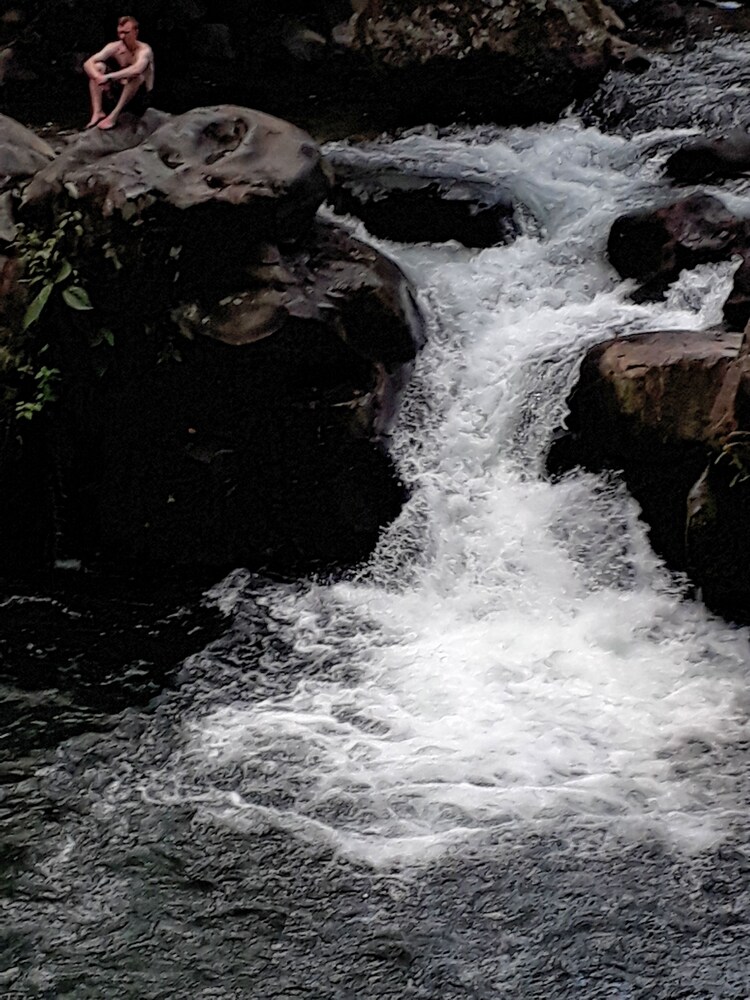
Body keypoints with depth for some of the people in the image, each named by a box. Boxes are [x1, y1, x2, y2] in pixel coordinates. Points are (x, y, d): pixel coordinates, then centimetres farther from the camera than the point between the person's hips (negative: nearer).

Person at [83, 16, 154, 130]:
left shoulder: (144, 50, -18)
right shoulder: (114, 47, -5)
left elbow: (137, 69, -41)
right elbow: (88, 63, -12)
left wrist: (108, 77, -41)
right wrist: (99, 77, -34)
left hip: (140, 98, -5)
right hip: (119, 92, 5)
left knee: (136, 75, -34)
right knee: (97, 66, -11)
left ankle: (114, 115, -32)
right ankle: (98, 112, -20)